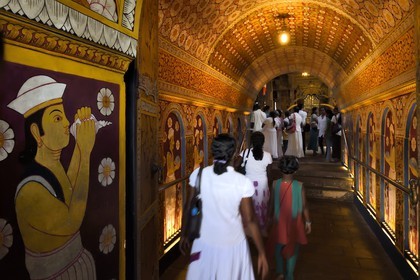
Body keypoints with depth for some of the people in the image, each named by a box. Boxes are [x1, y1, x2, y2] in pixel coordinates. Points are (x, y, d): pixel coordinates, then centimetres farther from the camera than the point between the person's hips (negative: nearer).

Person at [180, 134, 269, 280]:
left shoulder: (198, 175, -14)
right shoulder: (243, 183, -20)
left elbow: (188, 209, -5)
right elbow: (250, 221, -16)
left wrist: (184, 235, 10)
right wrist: (262, 253, -5)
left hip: (204, 243, 2)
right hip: (232, 245, -1)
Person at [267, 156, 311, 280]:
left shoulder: (275, 184, -16)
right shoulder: (299, 186, -19)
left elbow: (272, 204, -5)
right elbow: (304, 206, -10)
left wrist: (271, 217, 12)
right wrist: (308, 221, 5)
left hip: (279, 221, 1)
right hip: (294, 222, -1)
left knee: (278, 246, 22)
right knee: (292, 249, 17)